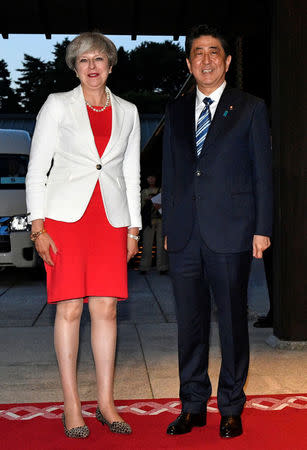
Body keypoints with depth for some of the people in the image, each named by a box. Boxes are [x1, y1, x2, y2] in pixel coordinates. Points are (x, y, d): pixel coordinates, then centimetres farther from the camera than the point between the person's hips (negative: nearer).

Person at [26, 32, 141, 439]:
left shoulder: (127, 112, 14)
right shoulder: (58, 105, 6)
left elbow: (132, 173, 16)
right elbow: (37, 168, 2)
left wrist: (134, 228, 10)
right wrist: (38, 226, -6)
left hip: (111, 218, 3)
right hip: (66, 214, -2)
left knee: (106, 308, 1)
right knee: (69, 308, -3)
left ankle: (106, 403, 11)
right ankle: (71, 406, 7)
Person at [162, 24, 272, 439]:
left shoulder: (250, 109, 5)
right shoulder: (176, 111, 15)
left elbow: (262, 172, 2)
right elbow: (170, 172, 16)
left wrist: (262, 229, -4)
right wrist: (168, 227, 11)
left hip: (230, 233, -3)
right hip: (185, 234, 3)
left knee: (233, 322, 4)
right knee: (190, 323, 8)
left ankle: (231, 408, 18)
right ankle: (193, 405, 21)